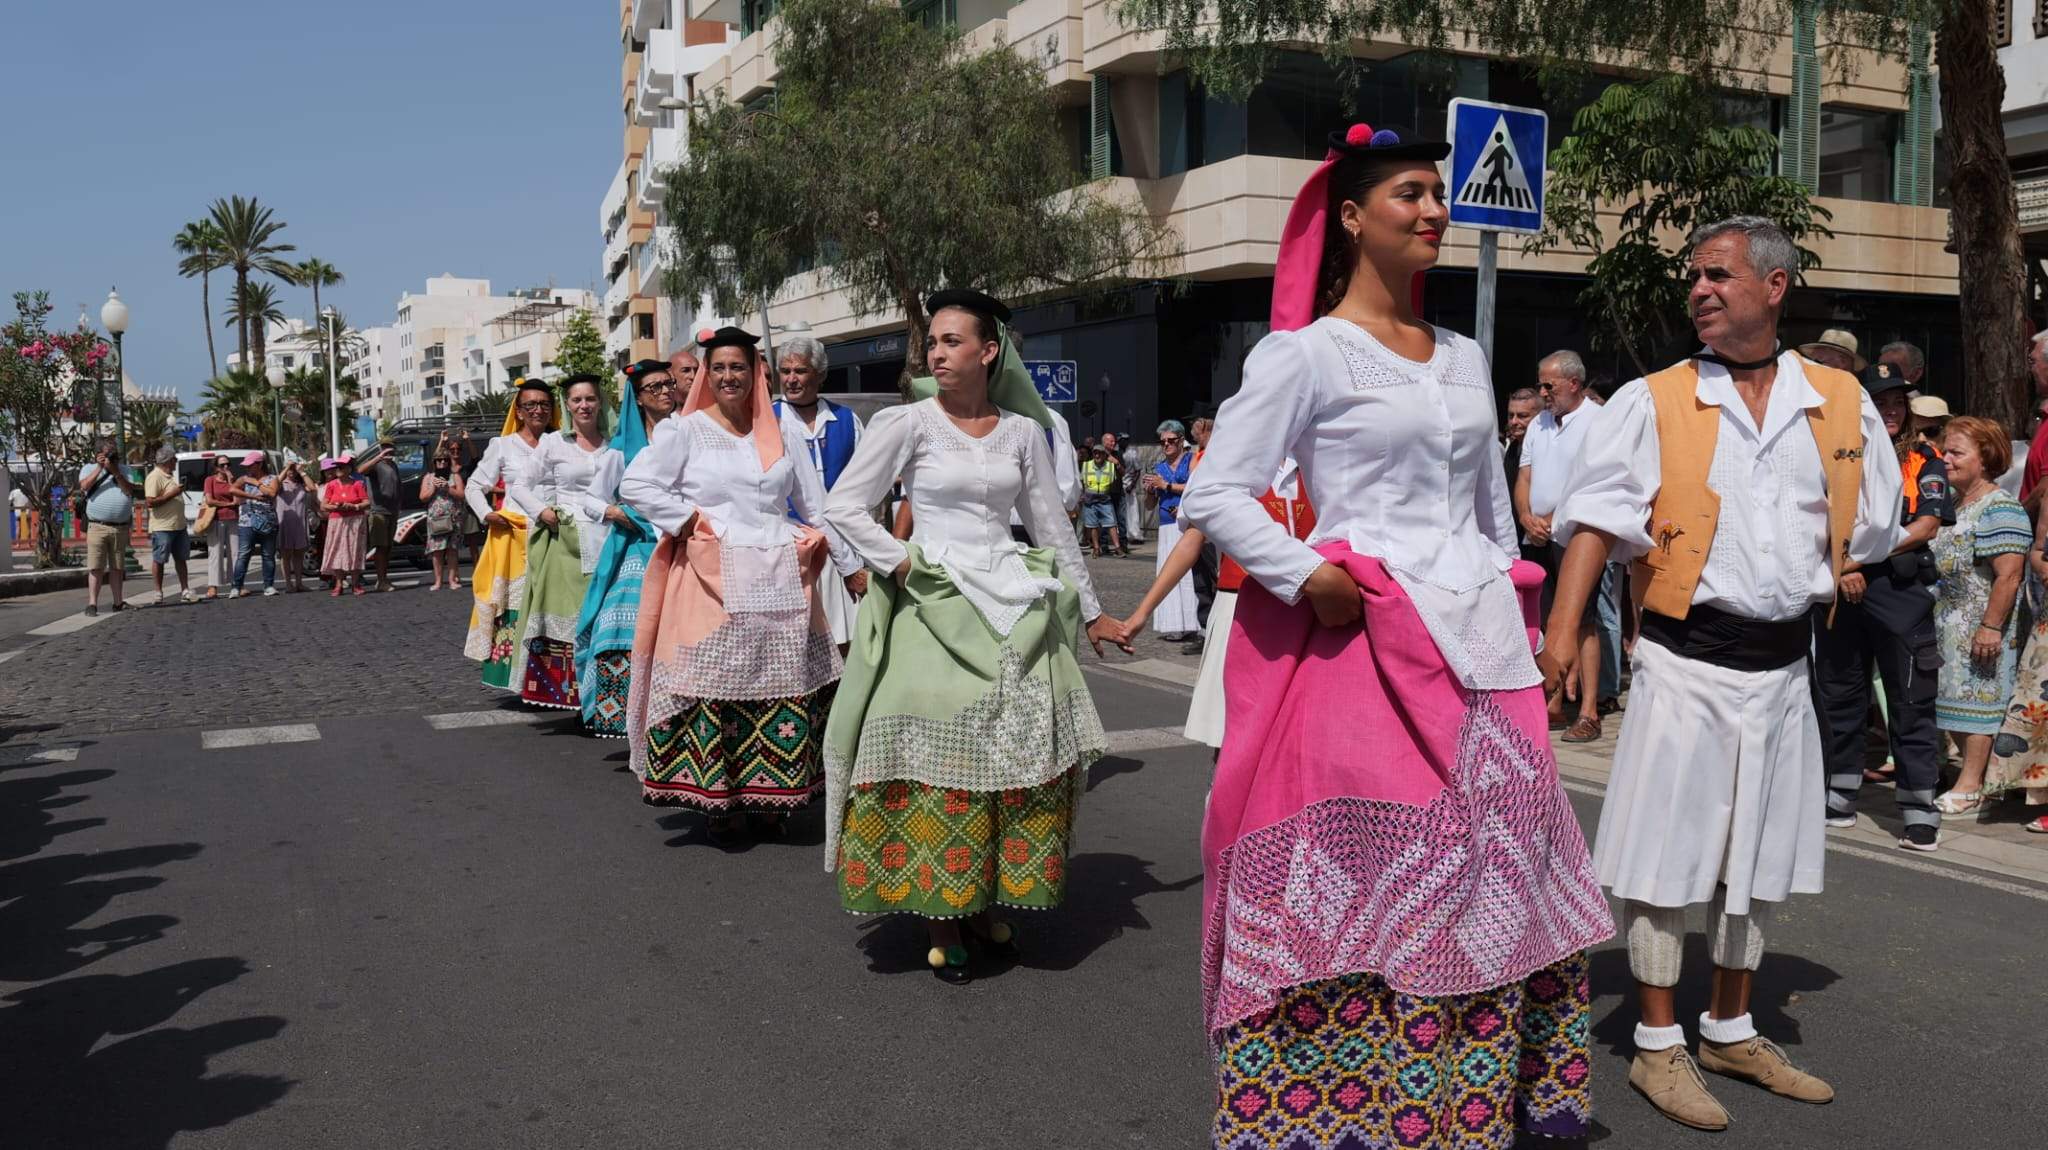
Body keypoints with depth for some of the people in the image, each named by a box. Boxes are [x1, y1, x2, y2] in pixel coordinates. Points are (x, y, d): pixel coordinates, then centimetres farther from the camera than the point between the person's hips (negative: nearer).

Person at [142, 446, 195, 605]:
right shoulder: (154, 477, -13)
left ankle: (185, 590, 16)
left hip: (179, 526, 9)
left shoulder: (170, 476, 17)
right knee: (159, 560, 0)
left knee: (181, 558, 11)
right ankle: (159, 594, 5)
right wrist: (173, 493, -20)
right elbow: (150, 502, -21)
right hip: (162, 527, -9)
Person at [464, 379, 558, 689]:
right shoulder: (503, 446, 6)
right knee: (512, 603, -4)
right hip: (512, 536, -1)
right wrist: (486, 514, -5)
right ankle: (511, 672, 0)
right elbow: (473, 486, 10)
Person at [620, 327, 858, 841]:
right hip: (712, 580, -3)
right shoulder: (684, 430, 5)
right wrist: (686, 519, -5)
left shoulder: (784, 433, 14)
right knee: (713, 684, -6)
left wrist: (850, 565, 14)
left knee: (782, 688, 1)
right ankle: (716, 800, 4)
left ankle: (766, 798, 12)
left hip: (780, 581, 3)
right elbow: (634, 485, 2)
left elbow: (816, 505, 16)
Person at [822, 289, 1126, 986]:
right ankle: (941, 919, 4)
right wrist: (901, 564, -9)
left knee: (1016, 749, 0)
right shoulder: (907, 423, -2)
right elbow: (843, 507, -1)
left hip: (1013, 603, 3)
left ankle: (987, 902, 15)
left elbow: (1052, 525, 13)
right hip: (934, 606, -3)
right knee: (936, 755, -5)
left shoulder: (1022, 431, 7)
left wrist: (1090, 609, 15)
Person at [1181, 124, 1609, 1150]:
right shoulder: (1304, 353, -4)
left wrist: (1513, 625, 17)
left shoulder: (1465, 358, 16)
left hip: (1480, 643, 6)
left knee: (1491, 875, 9)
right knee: (1366, 877, -4)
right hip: (1365, 644, -6)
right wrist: (1311, 578, -16)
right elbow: (1214, 498, -9)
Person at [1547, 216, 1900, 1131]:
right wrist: (1563, 627, -24)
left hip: (1782, 667, 4)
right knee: (1667, 859, 0)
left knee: (1751, 861, 16)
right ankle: (1658, 1048, 15)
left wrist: (1808, 590, 8)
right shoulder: (1651, 403, -4)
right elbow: (1597, 517, -13)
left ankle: (1731, 1032, 32)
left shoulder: (1841, 404, 6)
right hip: (1685, 663, -4)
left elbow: (1871, 528, 18)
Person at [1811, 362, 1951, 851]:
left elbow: (1926, 526, -6)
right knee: (1838, 693, 9)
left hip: (1901, 591, -3)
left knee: (1911, 700, -3)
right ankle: (1839, 796, 21)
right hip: (1840, 591, 3)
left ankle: (1920, 807, 1)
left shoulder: (1924, 461, 5)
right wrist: (1841, 569, -12)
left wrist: (1863, 557, -13)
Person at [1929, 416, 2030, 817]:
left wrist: (1991, 626, -24)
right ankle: (1973, 774, 21)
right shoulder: (1951, 505, 13)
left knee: (1977, 696, -3)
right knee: (1960, 696, 11)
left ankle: (1970, 787, 3)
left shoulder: (1999, 509, -15)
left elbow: (2008, 575, -21)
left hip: (1981, 626, -9)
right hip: (1949, 625, 9)